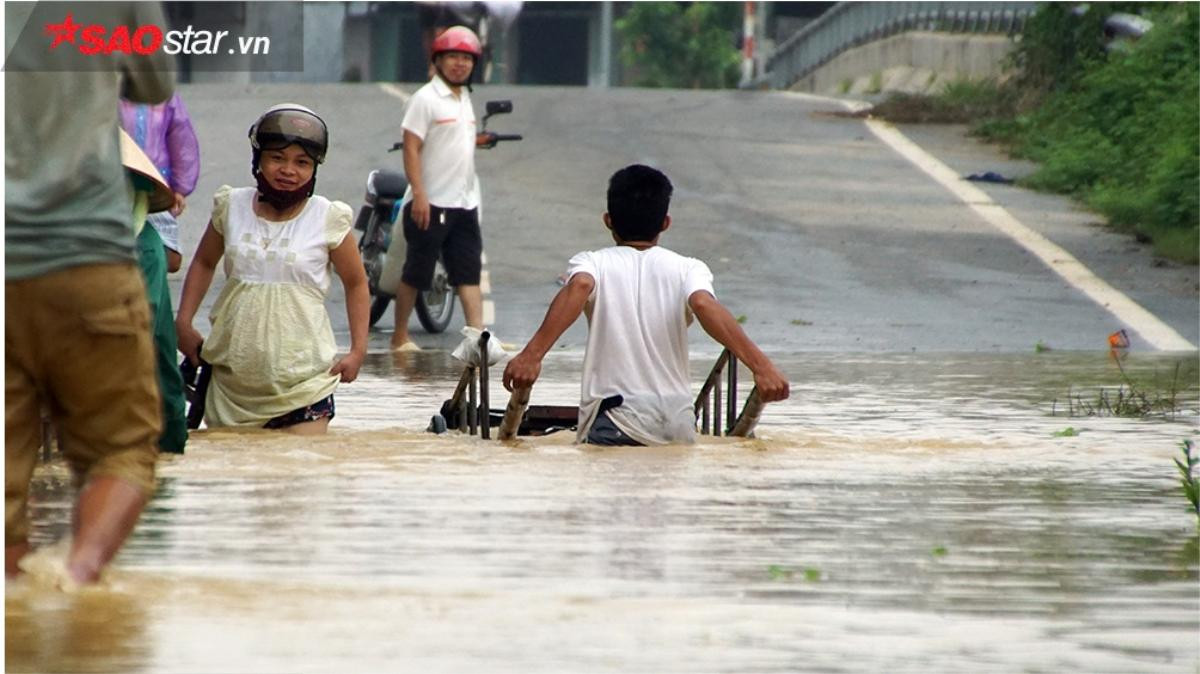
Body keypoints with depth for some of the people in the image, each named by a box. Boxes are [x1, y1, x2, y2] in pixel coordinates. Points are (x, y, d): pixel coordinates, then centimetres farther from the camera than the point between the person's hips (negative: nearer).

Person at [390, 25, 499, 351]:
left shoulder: (464, 99, 14)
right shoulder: (426, 98, -11)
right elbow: (411, 147, -16)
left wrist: (477, 140, 10)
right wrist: (419, 195, -22)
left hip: (464, 202, 7)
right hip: (431, 203, -7)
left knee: (469, 272, 1)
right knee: (416, 272, 2)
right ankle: (400, 337, 13)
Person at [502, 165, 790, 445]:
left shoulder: (592, 263, 6)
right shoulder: (687, 269, 8)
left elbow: (579, 286, -17)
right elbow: (704, 304, -12)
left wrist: (532, 354, -30)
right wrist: (760, 364, -23)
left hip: (610, 427, -2)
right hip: (678, 430, 2)